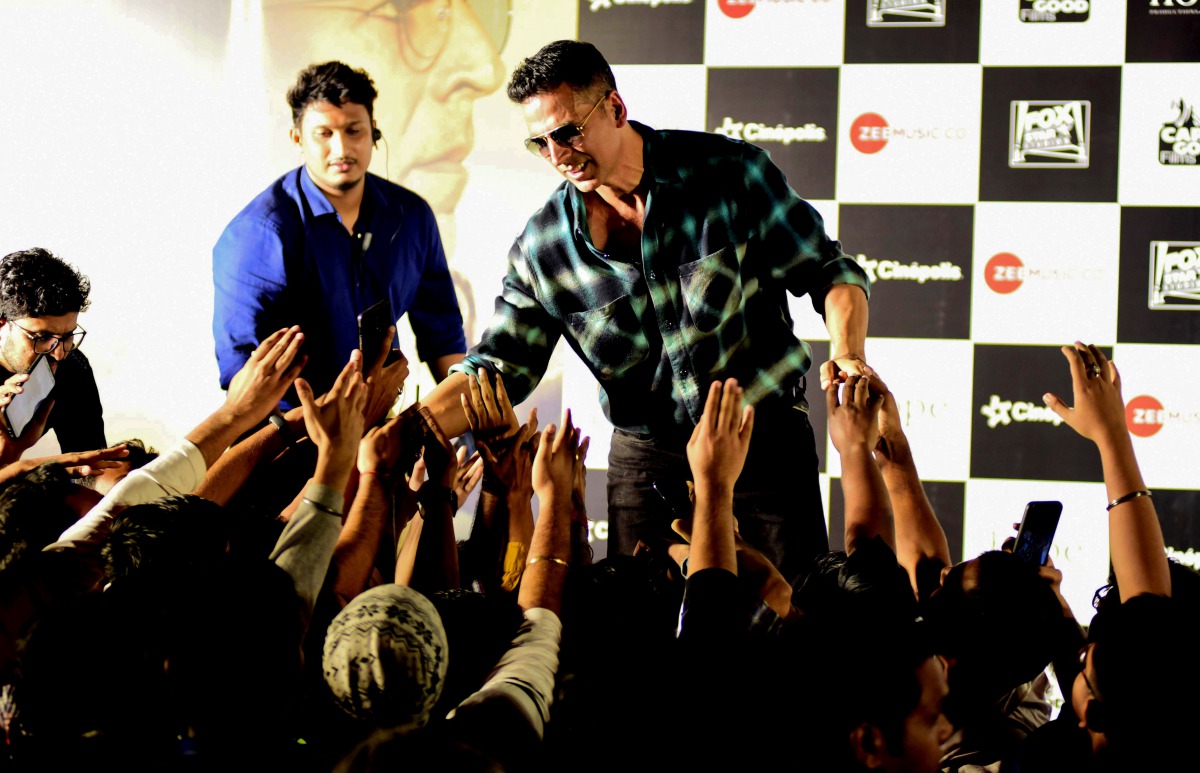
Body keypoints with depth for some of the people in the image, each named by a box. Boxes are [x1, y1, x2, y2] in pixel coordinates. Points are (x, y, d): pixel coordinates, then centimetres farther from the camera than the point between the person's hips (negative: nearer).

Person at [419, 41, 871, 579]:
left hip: (765, 438, -2)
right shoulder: (543, 245, -5)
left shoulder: (730, 172, -10)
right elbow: (496, 369, -1)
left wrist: (847, 353, -23)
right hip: (647, 460, 2)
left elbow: (828, 272, -4)